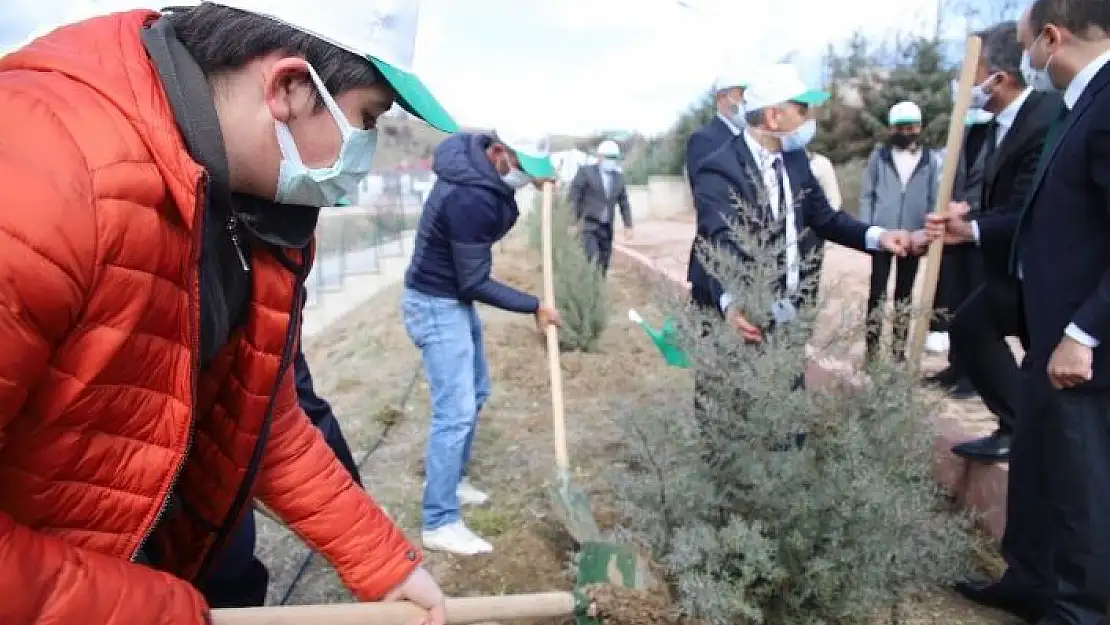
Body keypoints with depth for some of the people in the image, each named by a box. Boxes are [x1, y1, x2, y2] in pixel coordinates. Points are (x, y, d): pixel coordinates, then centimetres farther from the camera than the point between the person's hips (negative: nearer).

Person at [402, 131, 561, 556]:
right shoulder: (469, 197, -30)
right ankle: (439, 523, 1)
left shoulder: (480, 162, -2)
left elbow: (493, 225, 19)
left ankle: (451, 479, 35)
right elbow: (475, 283, -24)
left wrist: (538, 185, 3)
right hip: (435, 305, -10)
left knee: (475, 393, 20)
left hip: (455, 299, 10)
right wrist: (534, 307, -14)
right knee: (455, 411, -9)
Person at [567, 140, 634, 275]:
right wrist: (573, 222, -14)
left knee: (603, 266, 5)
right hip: (587, 225, -6)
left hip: (606, 228, 6)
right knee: (592, 260, -21)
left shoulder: (618, 177, 10)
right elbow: (572, 197, -8)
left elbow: (624, 203, 13)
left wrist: (628, 226, 5)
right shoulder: (585, 171, -7)